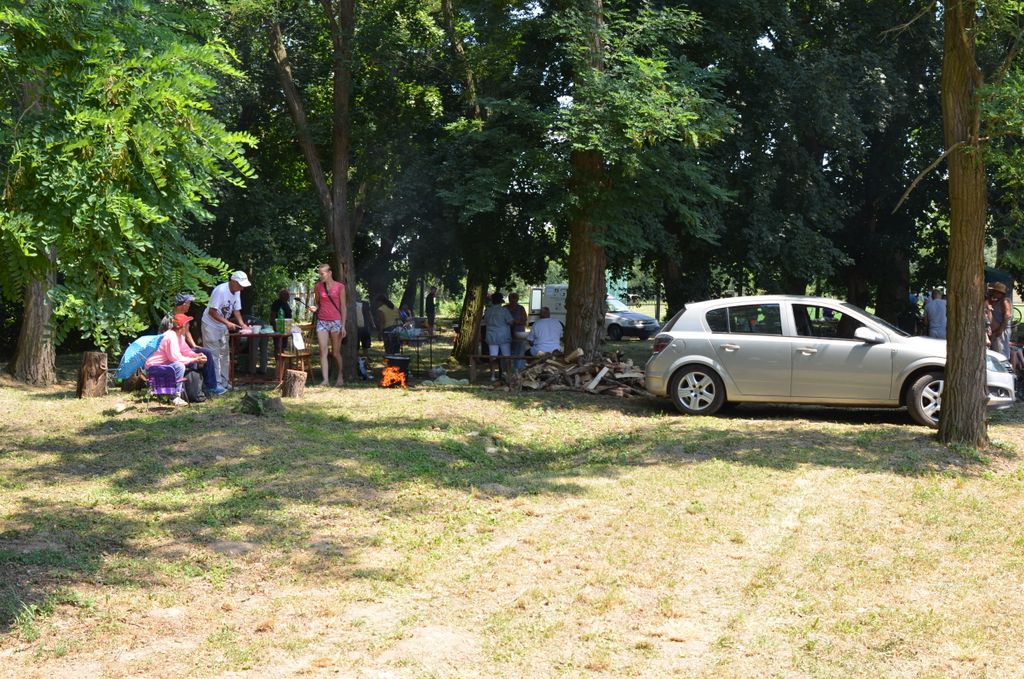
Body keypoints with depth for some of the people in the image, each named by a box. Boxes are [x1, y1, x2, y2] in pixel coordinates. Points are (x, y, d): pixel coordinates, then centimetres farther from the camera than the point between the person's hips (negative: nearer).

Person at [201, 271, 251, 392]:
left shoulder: (237, 292, -1)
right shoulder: (220, 291, -27)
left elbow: (236, 310, 6)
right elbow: (212, 312, -27)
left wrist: (242, 324, -11)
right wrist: (227, 323, -32)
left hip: (223, 326, 9)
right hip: (211, 325, -9)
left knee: (225, 354, 12)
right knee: (214, 355, -8)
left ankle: (223, 382, 20)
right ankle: (216, 384, -5)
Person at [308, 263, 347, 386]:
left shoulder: (339, 287, -1)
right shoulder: (318, 287, 7)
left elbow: (343, 307, 0)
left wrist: (343, 326, -4)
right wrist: (315, 308, -6)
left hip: (335, 322, -2)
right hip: (322, 321, 2)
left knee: (335, 352, 6)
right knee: (323, 351, -9)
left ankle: (340, 376, 25)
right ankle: (326, 380, -14)